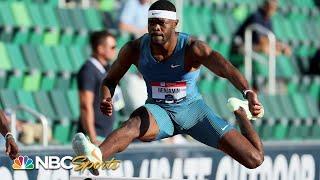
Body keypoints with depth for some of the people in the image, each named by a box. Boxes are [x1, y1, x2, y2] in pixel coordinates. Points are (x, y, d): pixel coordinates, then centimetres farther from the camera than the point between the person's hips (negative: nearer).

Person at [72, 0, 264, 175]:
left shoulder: (192, 49, -23)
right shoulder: (135, 49, -13)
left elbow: (228, 70, -38)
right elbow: (110, 80, 0)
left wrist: (248, 93, -59)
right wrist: (106, 99, -25)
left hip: (192, 109, 0)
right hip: (159, 111, 1)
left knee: (255, 159, -6)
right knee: (134, 124, -39)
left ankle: (240, 113, 27)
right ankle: (95, 157, -70)